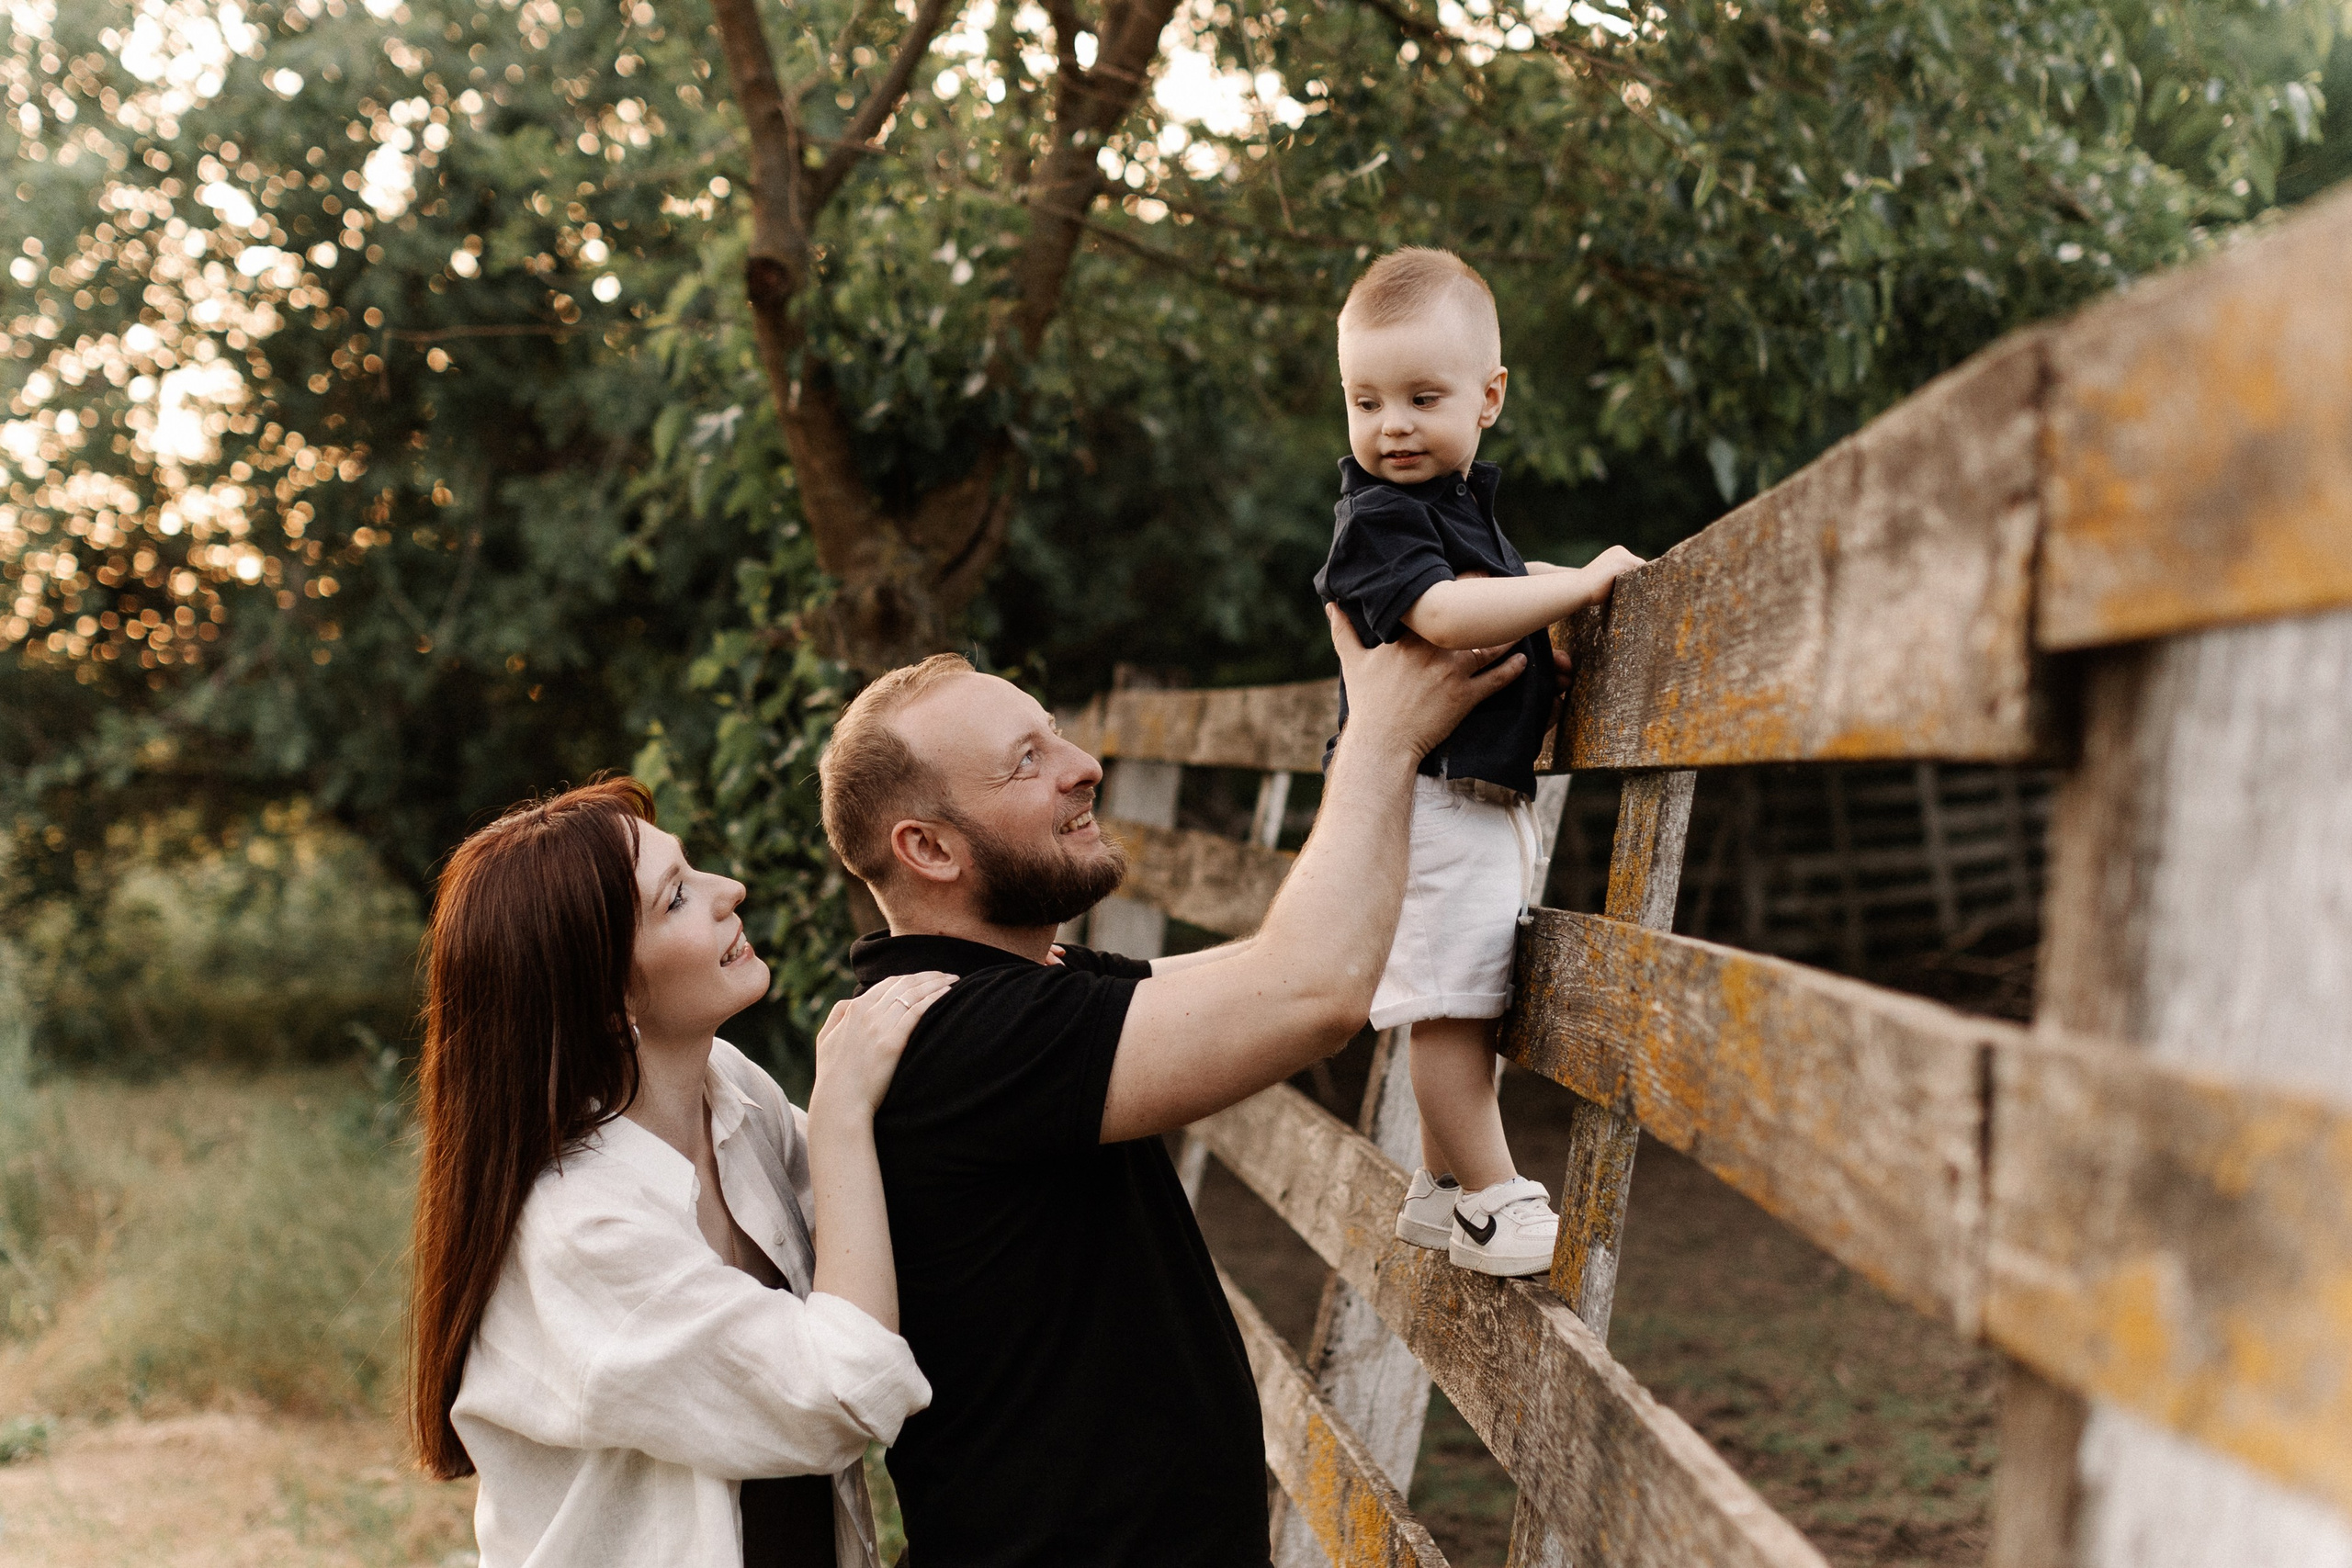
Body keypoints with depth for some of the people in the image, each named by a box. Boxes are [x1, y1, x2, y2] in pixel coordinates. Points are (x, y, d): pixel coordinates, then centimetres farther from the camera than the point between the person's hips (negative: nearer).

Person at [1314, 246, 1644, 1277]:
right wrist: (1582, 584, -24)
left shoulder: (1458, 502, 15)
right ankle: (1492, 1203, -5)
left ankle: (1440, 1190, 25)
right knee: (1451, 1004, -9)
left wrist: (1572, 580, 19)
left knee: (1464, 1001, 16)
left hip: (1490, 796, 10)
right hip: (1433, 795, -10)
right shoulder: (1378, 519, -15)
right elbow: (1447, 613, -32)